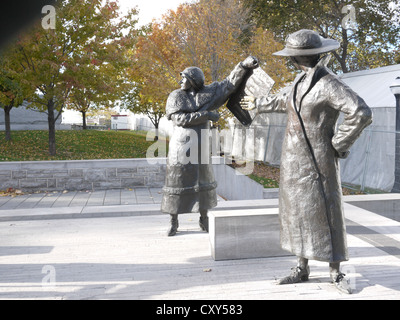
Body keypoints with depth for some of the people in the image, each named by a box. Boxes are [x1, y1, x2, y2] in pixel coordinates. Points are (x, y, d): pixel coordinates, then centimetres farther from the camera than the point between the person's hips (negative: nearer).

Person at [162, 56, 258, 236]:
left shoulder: (208, 93, 3)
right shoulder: (175, 97, -3)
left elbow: (229, 84, -5)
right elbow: (179, 118, -17)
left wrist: (244, 65, -19)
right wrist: (206, 115, -20)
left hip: (200, 146, 2)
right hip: (181, 146, -2)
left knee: (202, 181, 8)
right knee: (177, 183, 2)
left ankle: (204, 220, 22)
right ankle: (173, 222, 15)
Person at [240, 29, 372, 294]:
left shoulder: (329, 84, -18)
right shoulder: (303, 79, 9)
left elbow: (362, 113, -26)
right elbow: (285, 100, 29)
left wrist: (338, 144, -17)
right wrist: (258, 104, 43)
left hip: (317, 161, -8)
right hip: (294, 160, 8)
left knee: (325, 214, -2)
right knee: (298, 213, 10)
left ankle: (336, 272, 13)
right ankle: (302, 269, 20)